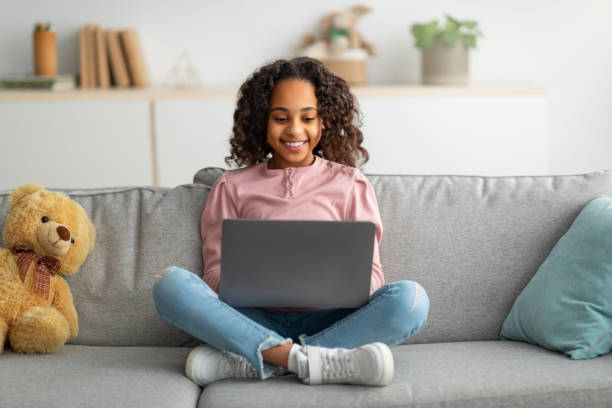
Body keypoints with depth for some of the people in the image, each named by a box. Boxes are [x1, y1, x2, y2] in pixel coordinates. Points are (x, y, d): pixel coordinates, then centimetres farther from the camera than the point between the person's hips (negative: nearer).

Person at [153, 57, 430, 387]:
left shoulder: (349, 184, 16)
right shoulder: (232, 187, 16)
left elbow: (370, 273, 9)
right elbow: (215, 271, 10)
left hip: (329, 320, 0)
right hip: (258, 320, 0)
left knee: (410, 298, -29)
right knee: (171, 285, -25)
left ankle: (247, 362, -32)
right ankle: (306, 360, -35)